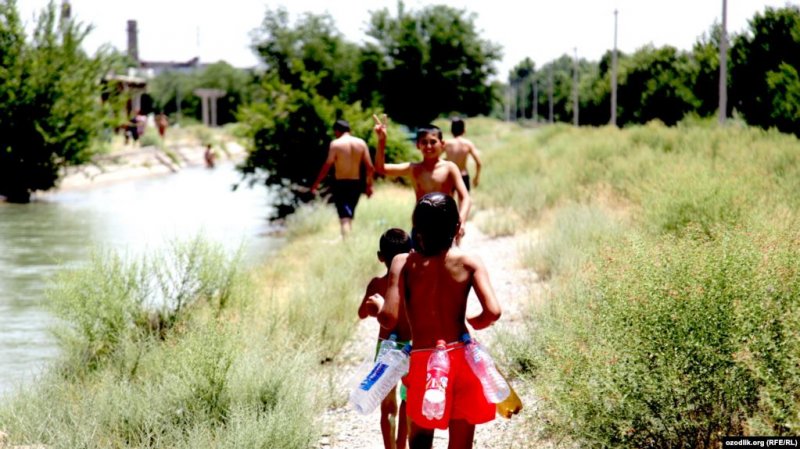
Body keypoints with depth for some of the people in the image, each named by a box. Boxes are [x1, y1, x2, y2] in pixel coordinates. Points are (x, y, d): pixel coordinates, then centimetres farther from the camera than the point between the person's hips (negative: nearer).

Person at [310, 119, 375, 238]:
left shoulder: (336, 144, -7)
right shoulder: (361, 143, 4)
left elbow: (327, 165, -11)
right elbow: (370, 167, 1)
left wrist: (316, 183, -5)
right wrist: (369, 185, 11)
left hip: (341, 183, -4)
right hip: (356, 184, 4)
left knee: (344, 217, -7)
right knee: (350, 215, 20)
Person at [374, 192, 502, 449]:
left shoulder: (403, 263, -5)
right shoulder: (469, 263, -4)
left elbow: (389, 318, -14)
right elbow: (492, 312, -15)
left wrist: (377, 303, 8)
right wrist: (474, 322, 7)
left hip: (422, 362, 0)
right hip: (461, 360, 0)